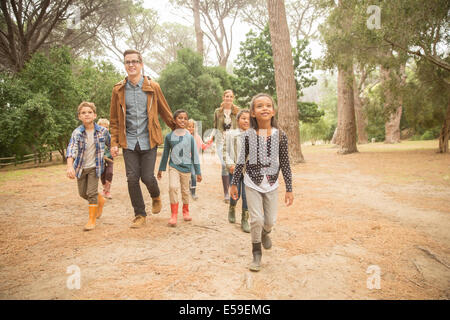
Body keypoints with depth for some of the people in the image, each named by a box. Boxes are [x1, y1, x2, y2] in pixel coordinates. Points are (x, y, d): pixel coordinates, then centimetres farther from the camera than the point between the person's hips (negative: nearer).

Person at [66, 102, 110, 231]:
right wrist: (70, 166, -41)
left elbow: (110, 143, 12)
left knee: (92, 192, -8)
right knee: (83, 193, 14)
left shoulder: (102, 131, -10)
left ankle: (92, 220, 6)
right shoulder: (77, 133, -15)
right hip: (80, 167, 2)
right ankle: (101, 201, 42)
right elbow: (71, 149, -29)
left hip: (94, 167, -2)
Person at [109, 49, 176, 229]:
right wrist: (114, 143, 3)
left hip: (148, 141, -2)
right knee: (132, 179, 1)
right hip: (129, 142, 2)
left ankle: (156, 197, 30)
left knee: (147, 177, -5)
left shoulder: (153, 87, 0)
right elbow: (114, 120, 9)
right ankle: (140, 215, 18)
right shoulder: (118, 90, 4)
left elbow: (165, 112, 10)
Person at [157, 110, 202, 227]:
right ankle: (174, 215, -13)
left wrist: (198, 172, 3)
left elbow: (194, 155, 3)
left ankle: (185, 212, 35)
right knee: (173, 187, -21)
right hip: (173, 166, -1)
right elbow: (165, 154, 10)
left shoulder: (190, 137, -1)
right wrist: (161, 169, 14)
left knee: (185, 191, 12)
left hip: (186, 168, 1)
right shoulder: (169, 136, 1)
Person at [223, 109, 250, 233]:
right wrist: (230, 164, -11)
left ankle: (245, 220, 15)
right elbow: (226, 151, 1)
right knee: (235, 194, 4)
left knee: (247, 195, -1)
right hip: (235, 169, -1)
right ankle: (232, 209, 38)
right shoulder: (231, 134, 1)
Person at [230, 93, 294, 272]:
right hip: (252, 184, -1)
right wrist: (234, 184, 2)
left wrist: (289, 189, -2)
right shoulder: (248, 135, -8)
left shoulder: (280, 135, -7)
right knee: (256, 219, -3)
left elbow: (285, 164, -3)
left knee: (270, 220, 10)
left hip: (271, 185, 1)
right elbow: (241, 161, 0)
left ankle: (265, 233, 47)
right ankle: (256, 254, 19)